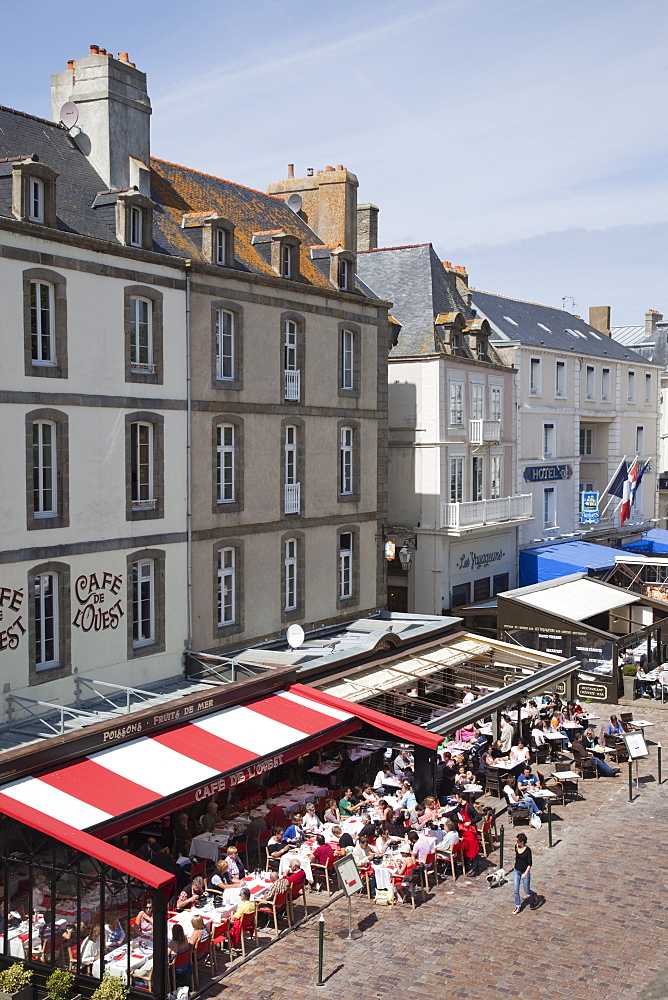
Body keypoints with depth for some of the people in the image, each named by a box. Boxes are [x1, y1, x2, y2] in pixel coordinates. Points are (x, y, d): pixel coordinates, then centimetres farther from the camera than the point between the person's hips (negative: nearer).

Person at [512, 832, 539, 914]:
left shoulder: (528, 850, -20)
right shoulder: (516, 847, -5)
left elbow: (529, 864, -18)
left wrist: (525, 873, -25)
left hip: (525, 872, -5)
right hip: (516, 871, 5)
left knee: (527, 891, 8)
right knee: (516, 890, 2)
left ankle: (535, 896, 40)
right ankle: (518, 907, 15)